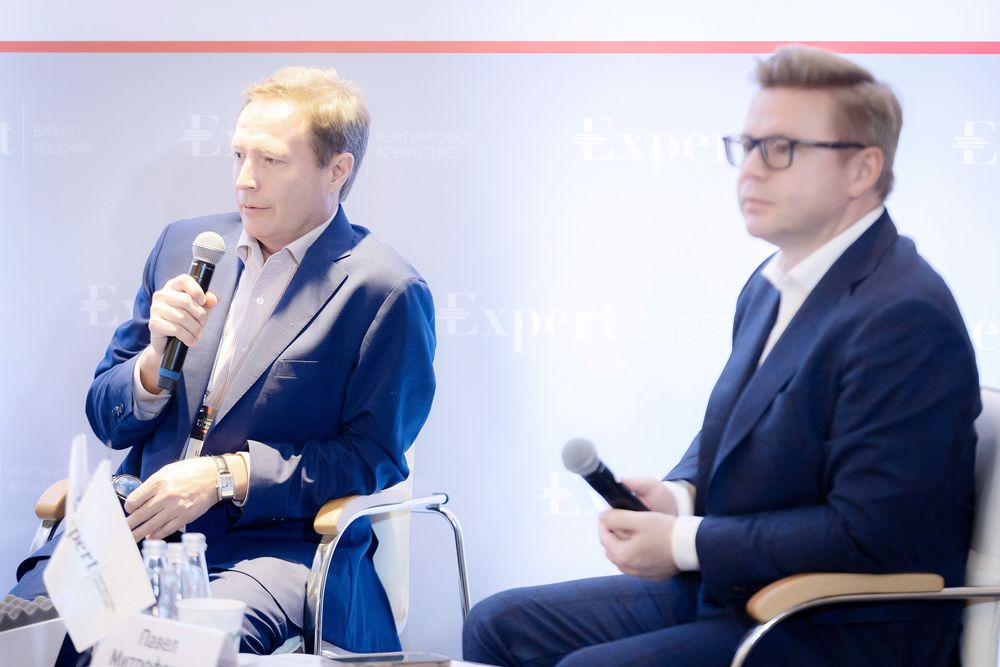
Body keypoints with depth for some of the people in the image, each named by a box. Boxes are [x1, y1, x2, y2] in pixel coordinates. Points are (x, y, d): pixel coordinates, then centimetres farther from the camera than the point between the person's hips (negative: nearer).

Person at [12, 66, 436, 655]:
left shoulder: (387, 292, -3)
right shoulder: (185, 245, 15)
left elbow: (371, 461, -4)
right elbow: (108, 420, 17)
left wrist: (227, 475, -13)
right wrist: (157, 359, -6)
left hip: (281, 545, -5)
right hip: (143, 525, 5)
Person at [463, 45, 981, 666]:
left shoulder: (903, 317, -21)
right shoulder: (770, 286, 11)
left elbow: (868, 533, -25)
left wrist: (685, 544, -19)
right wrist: (677, 495, 0)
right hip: (721, 590, 10)